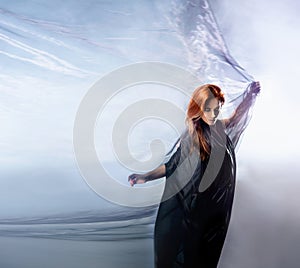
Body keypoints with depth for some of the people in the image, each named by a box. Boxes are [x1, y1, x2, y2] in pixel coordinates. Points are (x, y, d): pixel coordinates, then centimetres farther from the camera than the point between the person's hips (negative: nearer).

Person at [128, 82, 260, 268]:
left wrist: (251, 95, 10)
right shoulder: (190, 137, -14)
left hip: (220, 203, 5)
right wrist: (146, 177, -20)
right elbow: (171, 165, -8)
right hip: (198, 202, -5)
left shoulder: (220, 127, 0)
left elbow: (237, 116, 21)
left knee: (209, 253, 17)